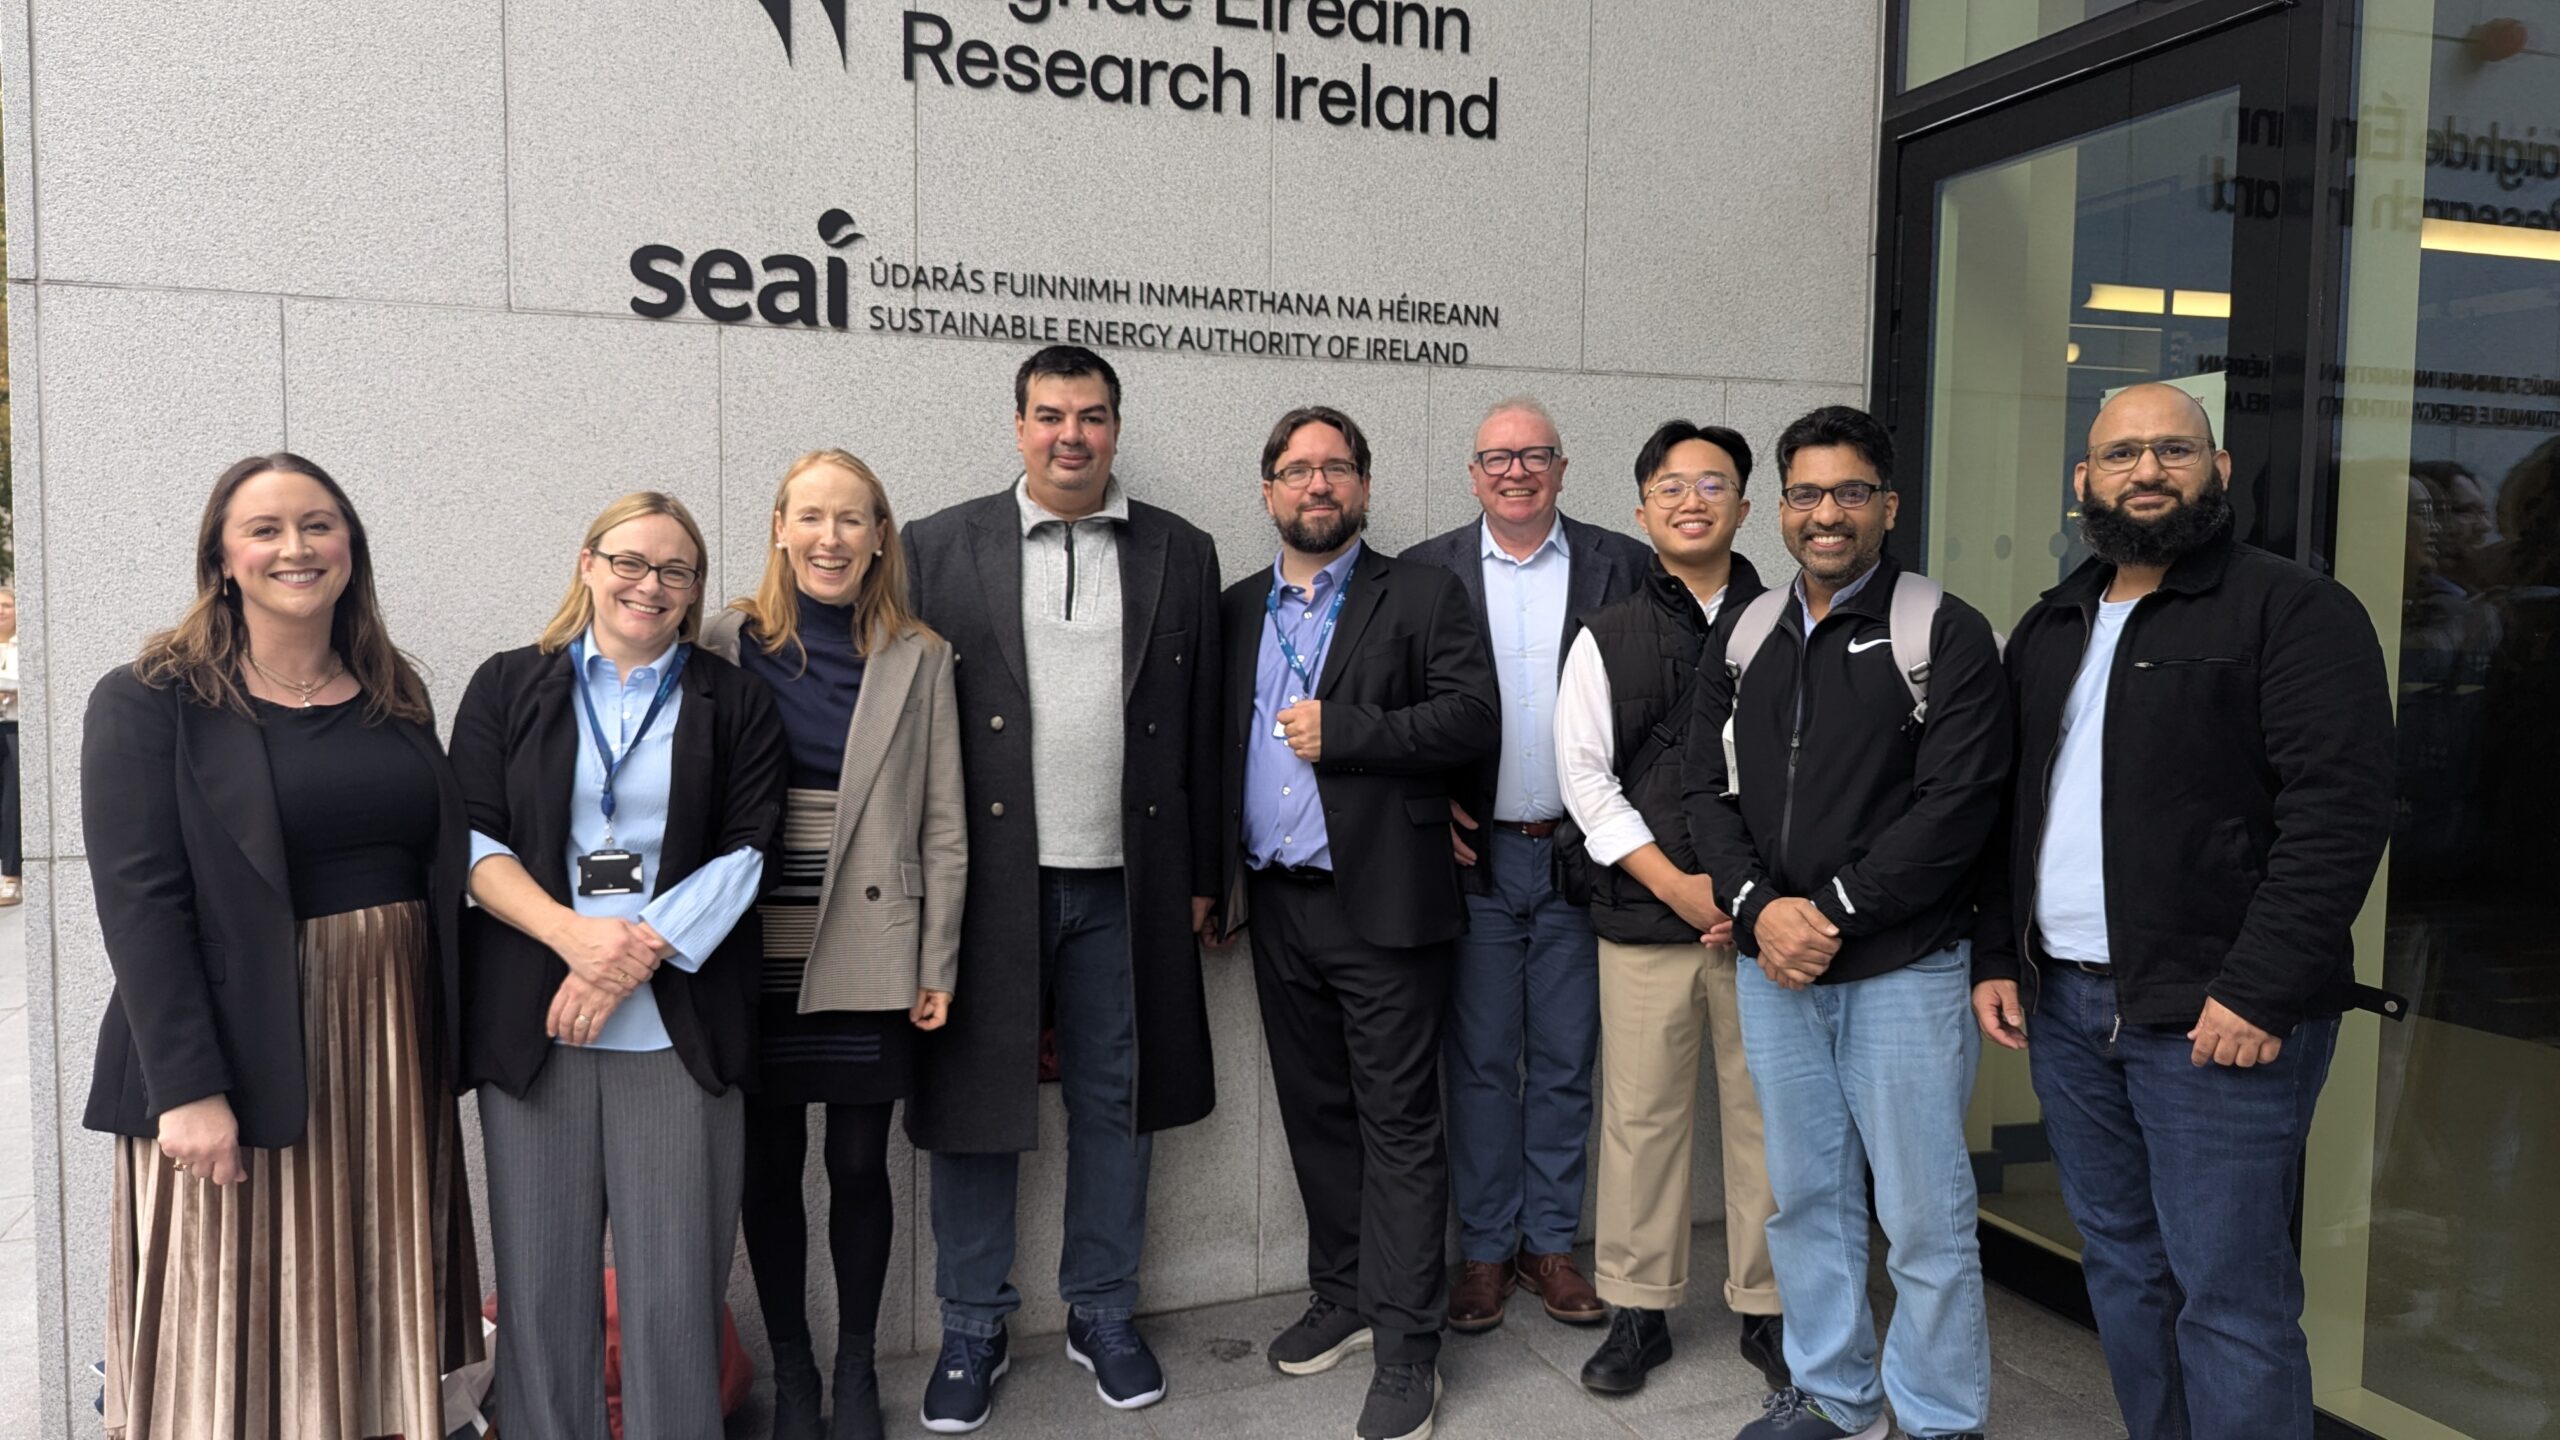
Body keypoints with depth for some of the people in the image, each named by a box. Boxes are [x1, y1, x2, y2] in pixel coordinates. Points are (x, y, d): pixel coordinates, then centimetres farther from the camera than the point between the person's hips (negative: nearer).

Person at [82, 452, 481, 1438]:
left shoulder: (396, 698, 11)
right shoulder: (150, 702, -5)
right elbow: (138, 901, -12)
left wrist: (443, 1049, 6)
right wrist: (189, 1087, -18)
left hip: (394, 1056, 5)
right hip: (246, 1062, -4)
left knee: (374, 1329, 12)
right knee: (239, 1345, 4)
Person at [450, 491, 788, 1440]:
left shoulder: (734, 703, 10)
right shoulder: (509, 686, 12)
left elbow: (746, 851, 1)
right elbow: (473, 837, 3)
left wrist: (638, 953, -11)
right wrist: (572, 934, -12)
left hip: (679, 1021, -1)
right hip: (531, 1020, 1)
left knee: (675, 1280, 0)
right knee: (541, 1272, 5)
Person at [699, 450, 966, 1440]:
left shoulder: (918, 660, 2)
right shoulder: (727, 645, 1)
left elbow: (942, 825, 2)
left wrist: (937, 967, 0)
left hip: (870, 959, 0)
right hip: (757, 957, 0)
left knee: (859, 1167, 7)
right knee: (769, 1169, 8)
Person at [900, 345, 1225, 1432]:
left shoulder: (1181, 554, 7)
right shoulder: (939, 548, 2)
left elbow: (1201, 730, 8)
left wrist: (1201, 878, 7)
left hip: (1125, 887, 2)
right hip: (988, 882, -1)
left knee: (1116, 1105, 11)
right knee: (975, 1107, 7)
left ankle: (1102, 1316, 29)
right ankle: (972, 1331, 25)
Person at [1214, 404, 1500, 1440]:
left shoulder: (1421, 597, -2)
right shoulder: (1239, 610, 13)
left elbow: (1475, 717, -13)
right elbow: (1220, 747, 15)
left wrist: (1340, 730, -16)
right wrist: (1227, 875, 9)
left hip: (1382, 906, -5)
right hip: (1276, 906, 5)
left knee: (1398, 1123, 0)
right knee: (1315, 1114, 15)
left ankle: (1407, 1351, 9)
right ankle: (1343, 1298, 31)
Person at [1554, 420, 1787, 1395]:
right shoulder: (1607, 637, 5)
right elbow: (1585, 776, 1)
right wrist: (1676, 884, -7)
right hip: (1644, 914, 0)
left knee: (1765, 1112, 6)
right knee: (1641, 1114, 5)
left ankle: (1767, 1307, 22)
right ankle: (1638, 1308, 20)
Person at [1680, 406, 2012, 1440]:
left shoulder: (1944, 635, -6)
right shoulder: (1745, 636, 9)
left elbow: (1959, 802, -14)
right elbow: (1707, 786, 7)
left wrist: (1832, 910, -16)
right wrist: (1758, 907, -8)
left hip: (1904, 966, -5)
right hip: (1771, 965, 5)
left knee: (1925, 1216, 4)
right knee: (1804, 1195, 16)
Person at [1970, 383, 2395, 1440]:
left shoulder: (2293, 610, -5)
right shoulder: (2049, 629, 16)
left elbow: (2342, 807, -14)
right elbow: (2006, 808, 19)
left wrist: (2261, 991, -19)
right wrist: (1996, 955, 11)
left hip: (2219, 1017, -6)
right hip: (2064, 1005, 7)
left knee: (2229, 1295, -2)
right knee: (2123, 1271, 16)